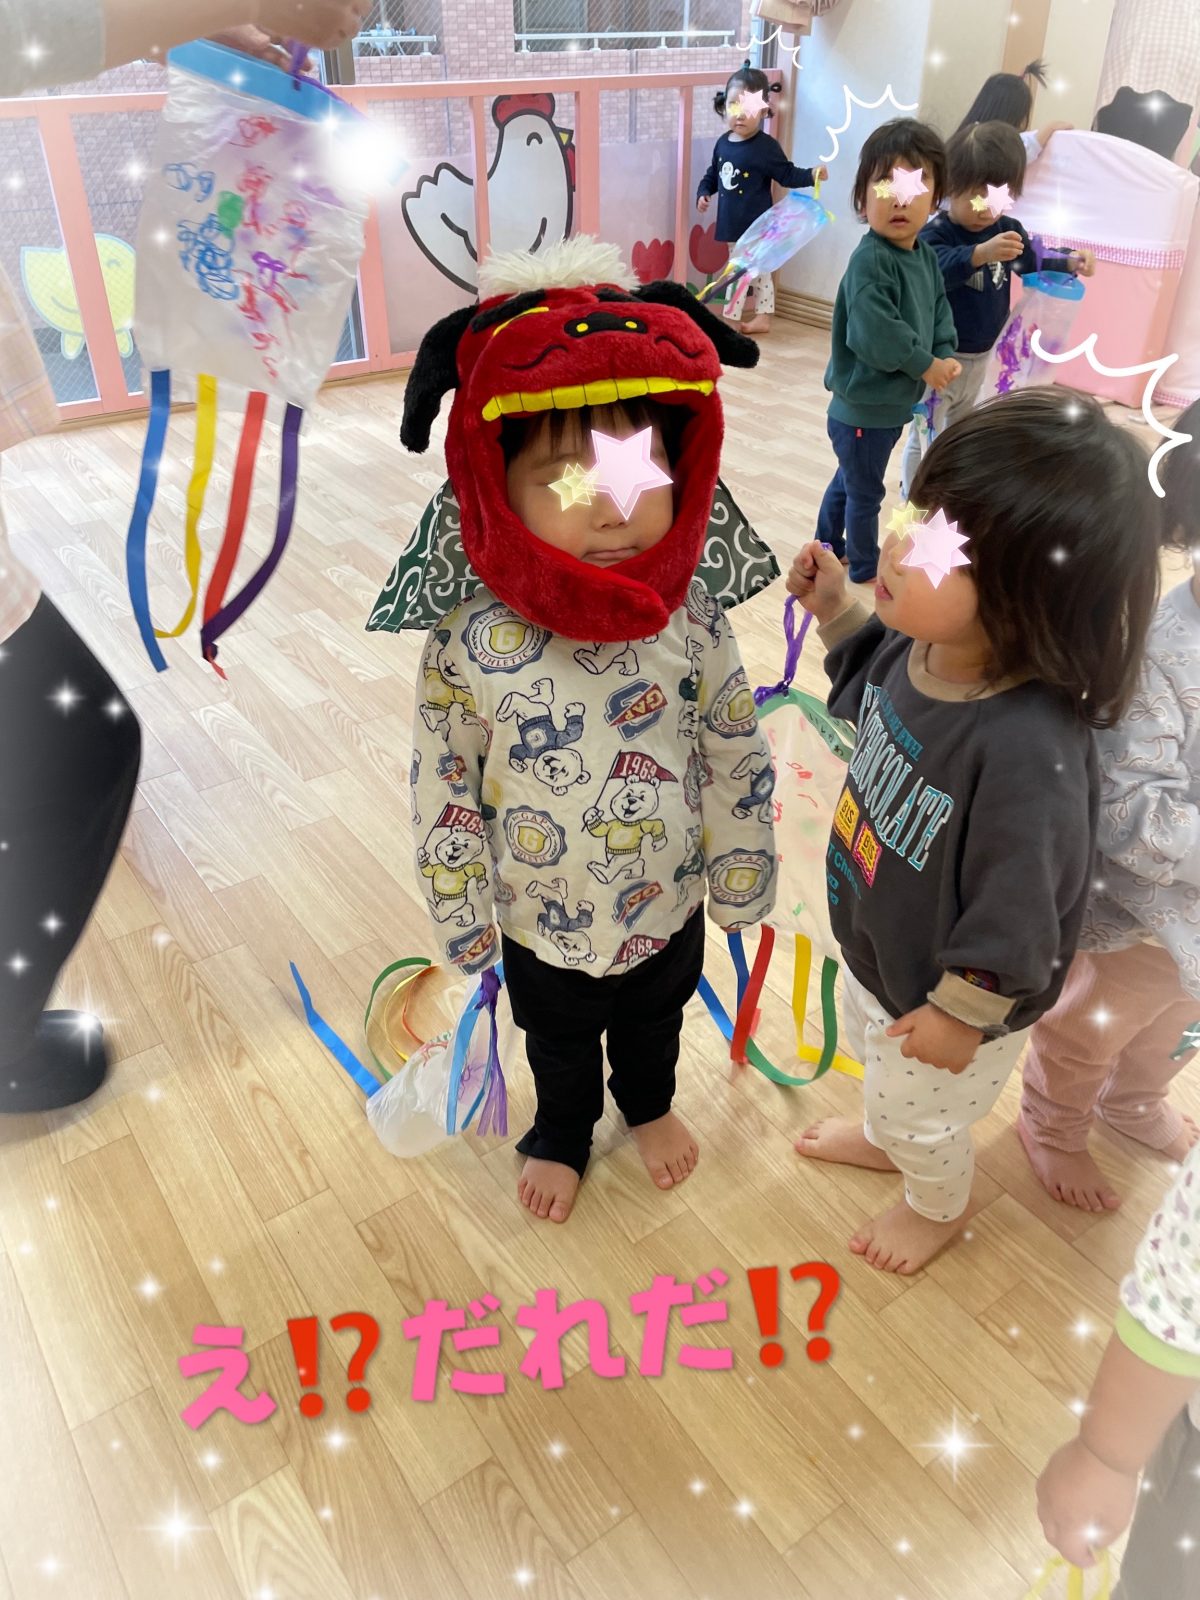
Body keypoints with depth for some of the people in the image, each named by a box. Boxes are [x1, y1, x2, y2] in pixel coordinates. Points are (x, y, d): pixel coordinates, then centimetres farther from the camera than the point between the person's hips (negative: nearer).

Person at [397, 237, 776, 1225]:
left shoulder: (693, 621, -22)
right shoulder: (470, 649, -27)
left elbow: (737, 761, -8)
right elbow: (444, 799, -14)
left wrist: (741, 881, 1)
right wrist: (464, 921, -5)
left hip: (668, 904, 2)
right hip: (544, 924, -1)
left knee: (655, 1018, 31)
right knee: (559, 1044, 28)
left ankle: (650, 1108, 64)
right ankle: (562, 1137, 60)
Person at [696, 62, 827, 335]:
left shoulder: (766, 147, -13)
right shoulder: (723, 143, 5)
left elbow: (787, 174, -10)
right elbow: (713, 174, 18)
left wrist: (811, 174, -21)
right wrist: (704, 193, 6)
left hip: (756, 225, -7)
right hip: (734, 223, 7)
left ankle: (729, 319, 3)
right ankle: (762, 317, 25)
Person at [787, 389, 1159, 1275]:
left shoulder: (1031, 750, -42)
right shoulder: (925, 642, -20)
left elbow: (1016, 920, -30)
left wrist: (960, 1016, -17)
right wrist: (838, 610, -8)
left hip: (949, 993, -7)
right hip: (874, 944, 7)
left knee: (924, 1113, 25)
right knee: (877, 1055, 36)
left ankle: (938, 1207, 60)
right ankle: (883, 1134, 70)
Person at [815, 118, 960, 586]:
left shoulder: (924, 255, 4)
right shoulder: (870, 260, -24)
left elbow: (939, 309, 12)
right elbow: (874, 334, -32)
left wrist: (945, 356, -7)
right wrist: (925, 365, -21)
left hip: (893, 404, 9)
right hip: (863, 408, -9)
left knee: (848, 480, 24)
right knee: (866, 493, 8)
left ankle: (828, 547, 43)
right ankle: (864, 567, 26)